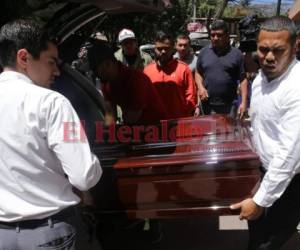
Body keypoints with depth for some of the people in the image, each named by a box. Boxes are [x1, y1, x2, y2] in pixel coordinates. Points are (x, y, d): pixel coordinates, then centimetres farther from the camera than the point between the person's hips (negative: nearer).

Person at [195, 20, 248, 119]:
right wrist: (201, 87, -4)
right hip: (208, 105, 2)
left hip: (229, 106, -1)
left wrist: (243, 102, -8)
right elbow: (198, 73, 15)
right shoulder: (204, 52, 7)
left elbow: (243, 79, -1)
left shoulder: (236, 54, 1)